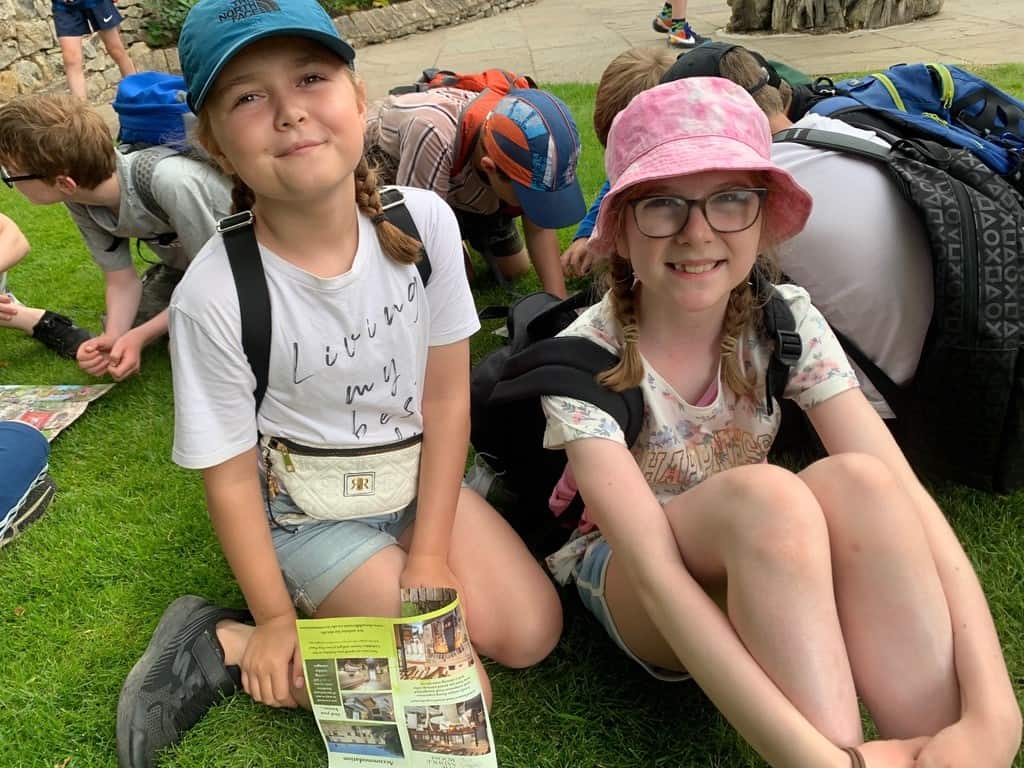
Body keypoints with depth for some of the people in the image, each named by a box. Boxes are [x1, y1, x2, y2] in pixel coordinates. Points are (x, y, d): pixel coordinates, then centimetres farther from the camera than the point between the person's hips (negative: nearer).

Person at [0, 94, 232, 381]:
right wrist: (112, 336, -27)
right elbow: (121, 279, -8)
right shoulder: (79, 198, -17)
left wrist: (140, 336, -29)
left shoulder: (171, 182, -39)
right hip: (185, 261, 6)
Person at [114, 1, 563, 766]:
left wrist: (430, 555, -8)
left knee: (530, 631, -5)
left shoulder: (424, 220, -18)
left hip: (424, 477, 5)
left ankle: (346, 600, 11)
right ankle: (221, 646, 2)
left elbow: (447, 396, -9)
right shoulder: (214, 295, -26)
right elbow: (231, 474, -14)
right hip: (310, 513, -4)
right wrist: (275, 621, -5)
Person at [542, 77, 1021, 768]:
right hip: (626, 592, -3)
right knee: (766, 495, -36)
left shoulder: (784, 321, -13)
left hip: (758, 573, 3)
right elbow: (654, 569, -33)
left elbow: (906, 497, -23)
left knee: (858, 482, -31)